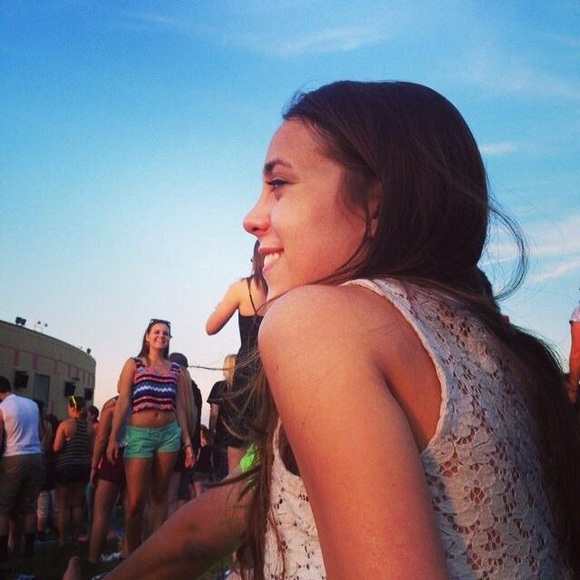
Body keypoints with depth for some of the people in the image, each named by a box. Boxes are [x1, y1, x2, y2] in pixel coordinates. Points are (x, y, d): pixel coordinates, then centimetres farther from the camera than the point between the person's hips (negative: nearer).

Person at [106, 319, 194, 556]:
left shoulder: (176, 370, 11)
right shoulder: (133, 364, 4)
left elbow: (180, 407, 10)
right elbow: (123, 401, -3)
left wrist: (187, 441, 6)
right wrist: (113, 437, -10)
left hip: (169, 433, 3)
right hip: (139, 433, -3)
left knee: (159, 494, 8)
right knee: (135, 499, -4)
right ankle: (131, 554, 10)